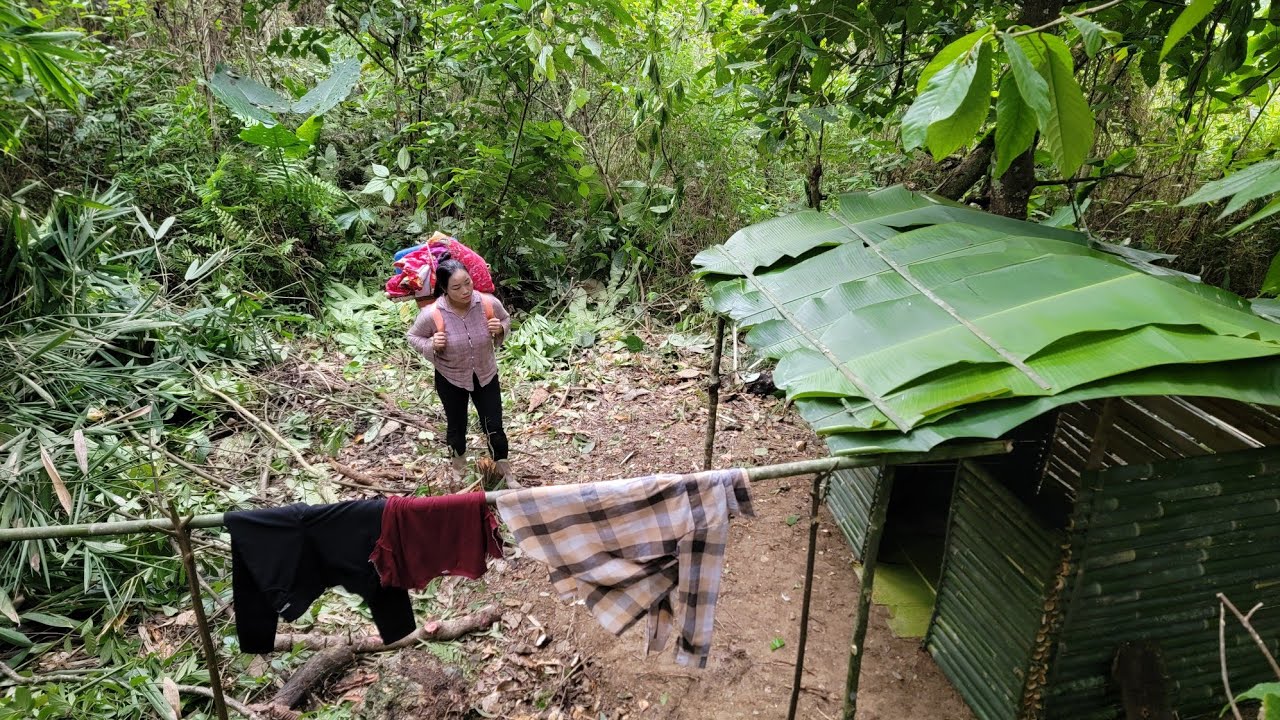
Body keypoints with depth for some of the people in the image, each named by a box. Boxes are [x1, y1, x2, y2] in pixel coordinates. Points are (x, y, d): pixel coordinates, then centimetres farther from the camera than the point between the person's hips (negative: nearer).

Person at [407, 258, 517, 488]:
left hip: (486, 375, 1)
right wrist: (432, 345, -29)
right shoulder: (432, 314, -28)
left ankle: (506, 472, 32)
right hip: (450, 379, 0)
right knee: (456, 426, 20)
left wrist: (500, 329, -24)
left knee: (494, 426, 9)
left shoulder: (489, 303, -23)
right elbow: (413, 337, -8)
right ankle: (458, 470, 49)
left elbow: (506, 319, -1)